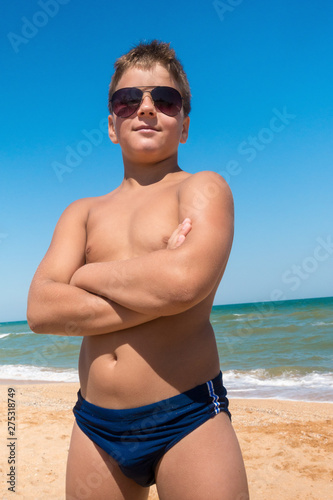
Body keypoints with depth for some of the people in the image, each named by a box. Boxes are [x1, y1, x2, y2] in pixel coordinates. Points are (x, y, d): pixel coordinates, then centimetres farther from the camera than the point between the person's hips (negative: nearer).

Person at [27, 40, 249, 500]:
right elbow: (41, 310, -6)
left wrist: (88, 275, -7)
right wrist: (155, 290, -16)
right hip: (94, 426, 5)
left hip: (187, 418, -4)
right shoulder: (82, 213, 9)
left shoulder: (203, 188, -3)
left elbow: (185, 281, -23)